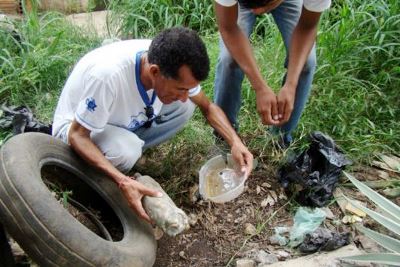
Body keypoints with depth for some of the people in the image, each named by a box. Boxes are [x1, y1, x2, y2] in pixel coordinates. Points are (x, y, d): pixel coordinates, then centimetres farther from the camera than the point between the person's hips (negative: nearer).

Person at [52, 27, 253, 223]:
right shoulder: (108, 74, -40)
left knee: (185, 108, -13)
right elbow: (77, 135, -30)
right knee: (125, 152, -36)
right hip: (76, 125, -5)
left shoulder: (174, 67, -22)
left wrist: (235, 142, -23)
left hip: (123, 122, 5)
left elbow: (208, 106, -7)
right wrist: (123, 181, -42)